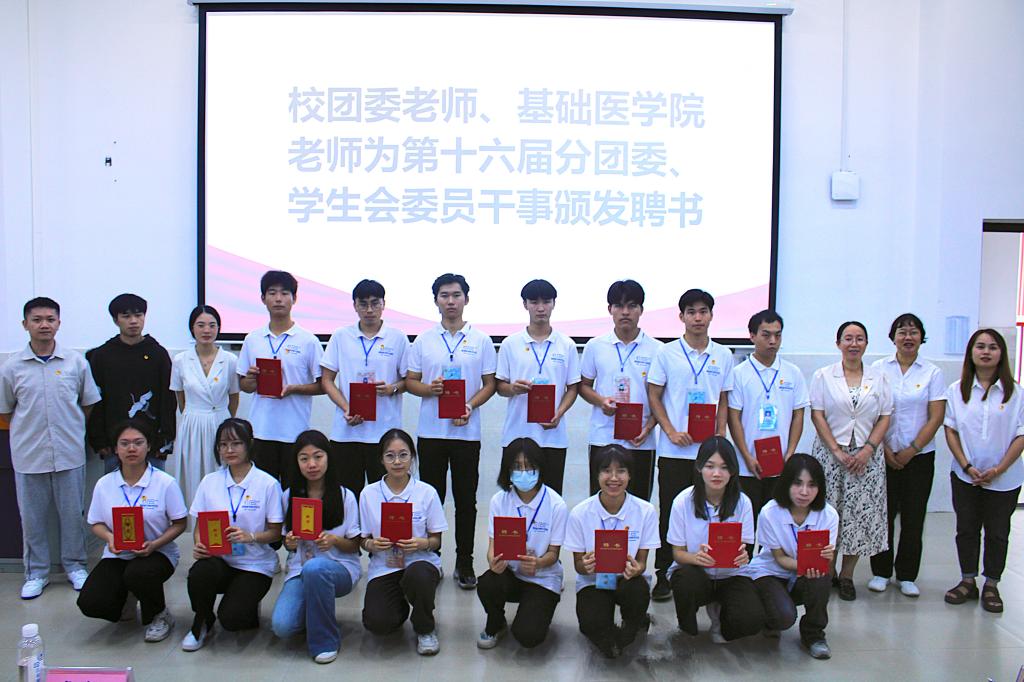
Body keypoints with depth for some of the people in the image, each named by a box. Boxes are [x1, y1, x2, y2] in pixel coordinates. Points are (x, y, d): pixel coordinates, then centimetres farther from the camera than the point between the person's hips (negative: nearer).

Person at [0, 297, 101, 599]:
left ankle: (75, 565, 27)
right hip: (29, 455, 0)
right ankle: (36, 572, 25)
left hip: (70, 453, 0)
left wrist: (71, 430, 5)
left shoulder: (76, 361, -2)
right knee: (32, 517, 10)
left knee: (72, 514, 10)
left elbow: (88, 404, 8)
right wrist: (29, 431, 4)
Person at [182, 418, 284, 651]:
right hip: (218, 559, 3)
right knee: (199, 573, -32)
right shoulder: (210, 481, 6)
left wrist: (250, 537, -22)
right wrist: (199, 545, -14)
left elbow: (275, 532, -3)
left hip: (255, 564, -3)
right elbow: (199, 525, 8)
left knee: (231, 618, -22)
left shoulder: (267, 484, -5)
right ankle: (202, 624, -1)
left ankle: (249, 605, 16)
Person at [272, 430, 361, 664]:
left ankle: (325, 640, -18)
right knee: (281, 626, -25)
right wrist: (290, 544, -11)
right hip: (299, 569, 3)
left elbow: (354, 546, 1)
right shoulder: (289, 496, 5)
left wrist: (334, 541, -20)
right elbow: (288, 543, 14)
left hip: (340, 568, -2)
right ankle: (312, 613, 13)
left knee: (315, 568, -40)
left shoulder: (345, 496, -3)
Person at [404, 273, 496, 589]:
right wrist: (429, 389, -15)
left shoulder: (481, 341, 4)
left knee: (466, 500, 5)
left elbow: (490, 384, 3)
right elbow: (410, 382, 7)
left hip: (467, 431, -1)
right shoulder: (423, 340, 6)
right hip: (431, 431, 1)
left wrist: (470, 406, -14)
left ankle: (464, 563, 16)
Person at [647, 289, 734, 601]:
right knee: (669, 514, 3)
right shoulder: (667, 353, 0)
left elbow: (724, 401, 12)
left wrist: (720, 436, 0)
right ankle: (664, 576, 13)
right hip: (674, 450, -2)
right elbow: (654, 397, 1)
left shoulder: (723, 355, 8)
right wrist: (671, 431, -9)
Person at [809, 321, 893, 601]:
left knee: (860, 513, 1)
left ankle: (846, 575, 13)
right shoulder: (823, 376, 2)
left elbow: (885, 417, 5)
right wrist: (837, 451, -11)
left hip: (866, 455, 2)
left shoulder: (878, 377, 8)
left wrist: (868, 449, -8)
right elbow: (817, 415, -3)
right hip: (830, 453, -1)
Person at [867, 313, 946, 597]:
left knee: (913, 517, 5)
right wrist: (884, 448, -8)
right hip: (884, 454, 0)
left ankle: (907, 575, 18)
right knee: (883, 514, 3)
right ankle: (881, 572, 17)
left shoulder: (932, 372, 1)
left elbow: (936, 417, -2)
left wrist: (911, 450, -7)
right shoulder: (879, 368, 1)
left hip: (919, 455, 0)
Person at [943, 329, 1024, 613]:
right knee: (966, 529, 10)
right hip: (965, 476, 2)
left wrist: (999, 469, -13)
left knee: (997, 533, 8)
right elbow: (951, 430, 0)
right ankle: (968, 581, 23)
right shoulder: (957, 390, 1)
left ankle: (991, 586, 19)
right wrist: (967, 466, -10)